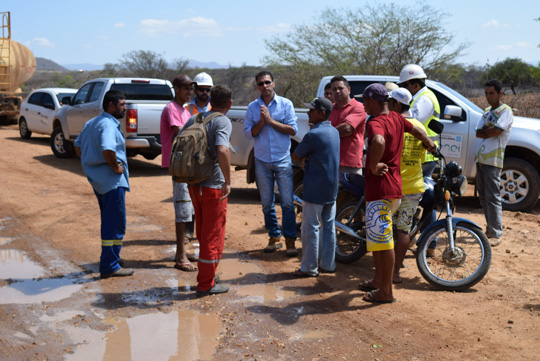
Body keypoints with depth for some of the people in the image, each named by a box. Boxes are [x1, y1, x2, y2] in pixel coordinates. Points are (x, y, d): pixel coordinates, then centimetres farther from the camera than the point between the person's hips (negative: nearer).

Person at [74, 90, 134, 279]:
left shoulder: (92, 123, 14)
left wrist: (90, 166, 18)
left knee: (109, 221, 22)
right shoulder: (108, 124, -18)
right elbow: (107, 150, -35)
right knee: (115, 225, -2)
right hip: (112, 180, -10)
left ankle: (111, 258, 34)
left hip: (98, 179, 10)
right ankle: (110, 266, 3)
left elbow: (78, 145, 22)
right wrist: (116, 167, -20)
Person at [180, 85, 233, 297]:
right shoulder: (223, 122, -13)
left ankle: (208, 274, 32)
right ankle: (206, 285, 10)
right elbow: (222, 151, -30)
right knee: (213, 235, 3)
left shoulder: (194, 119, 9)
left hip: (194, 184, 7)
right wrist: (228, 181, -22)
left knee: (203, 233, 20)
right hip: (213, 186, -7)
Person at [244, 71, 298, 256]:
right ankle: (274, 237, 21)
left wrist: (270, 120, -13)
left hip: (283, 160, -2)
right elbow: (248, 133, 2)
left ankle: (290, 240, 5)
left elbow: (293, 130, -7)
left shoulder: (285, 104, 0)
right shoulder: (253, 107, 6)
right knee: (267, 204, 8)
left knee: (287, 202, -4)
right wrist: (261, 122, -15)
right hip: (262, 161, 2)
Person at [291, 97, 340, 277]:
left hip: (315, 191, -8)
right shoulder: (334, 132, 9)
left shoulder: (313, 135, -18)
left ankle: (309, 267, 7)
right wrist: (307, 158, 2)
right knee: (329, 226, 13)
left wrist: (303, 159, 10)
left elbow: (296, 156, -9)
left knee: (310, 228, 1)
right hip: (332, 189, 8)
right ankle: (328, 264, 21)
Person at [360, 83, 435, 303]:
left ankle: (386, 292, 3)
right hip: (393, 186, 10)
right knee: (375, 237, 20)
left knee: (382, 239, -3)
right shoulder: (396, 118, 10)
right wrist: (429, 143, 48)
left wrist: (373, 165, -25)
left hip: (380, 188, -10)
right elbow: (417, 130, 28)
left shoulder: (376, 123, -18)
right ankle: (379, 280, 31)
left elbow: (379, 142, -41)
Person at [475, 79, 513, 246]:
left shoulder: (506, 111, -6)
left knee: (492, 197, -10)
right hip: (481, 158, 8)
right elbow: (478, 133, 9)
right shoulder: (487, 111, 19)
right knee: (483, 196, 11)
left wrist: (485, 129, -1)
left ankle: (496, 234, -8)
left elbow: (496, 131, -19)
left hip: (493, 160, -8)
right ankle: (490, 229, 21)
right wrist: (490, 131, -7)